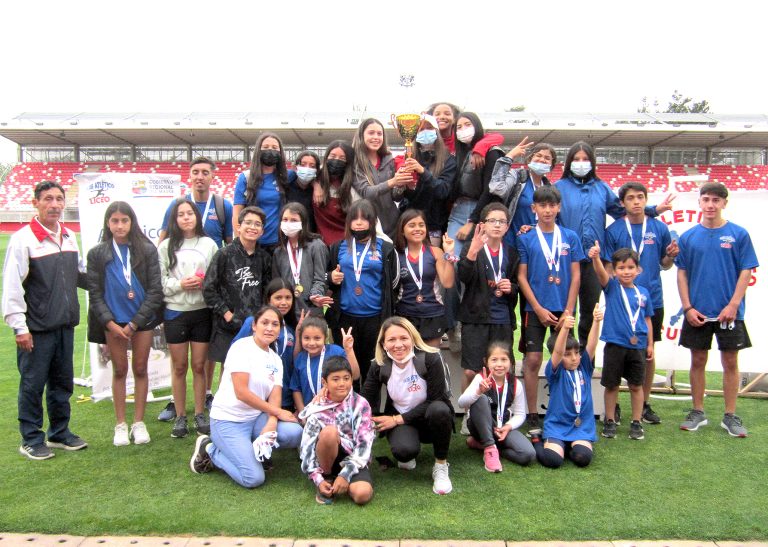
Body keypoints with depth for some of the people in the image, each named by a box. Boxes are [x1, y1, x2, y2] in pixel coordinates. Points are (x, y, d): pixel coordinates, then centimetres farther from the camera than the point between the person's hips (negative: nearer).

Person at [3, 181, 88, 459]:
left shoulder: (69, 237, 9)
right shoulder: (23, 239, -10)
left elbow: (81, 275, 20)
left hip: (65, 324, 6)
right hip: (37, 328, -6)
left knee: (62, 381, 15)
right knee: (33, 384, 5)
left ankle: (60, 433, 30)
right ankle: (31, 440, 19)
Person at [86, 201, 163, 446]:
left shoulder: (147, 250, -3)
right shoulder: (97, 254, 1)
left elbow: (155, 290, -5)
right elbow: (95, 293, 0)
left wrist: (134, 323, -10)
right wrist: (111, 323, -11)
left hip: (142, 319, 0)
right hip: (113, 322, 1)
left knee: (140, 370, 8)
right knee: (119, 371, 9)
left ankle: (139, 423, 19)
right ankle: (121, 425, 19)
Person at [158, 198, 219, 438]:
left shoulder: (208, 244, 2)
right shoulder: (167, 246, 0)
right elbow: (159, 280, -4)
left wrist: (206, 283, -17)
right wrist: (180, 285, -18)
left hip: (202, 311, 0)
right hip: (175, 312, 0)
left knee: (199, 365, 8)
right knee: (179, 366, 9)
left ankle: (200, 414, 20)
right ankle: (180, 416, 20)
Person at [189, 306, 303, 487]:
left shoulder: (276, 360, 8)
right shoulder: (242, 347, -13)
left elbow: (275, 397, -3)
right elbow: (241, 392, -20)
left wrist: (271, 423, -24)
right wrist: (278, 412, -15)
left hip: (256, 418, 6)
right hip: (229, 420, -6)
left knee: (294, 433, -20)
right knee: (254, 479, -18)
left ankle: (256, 448, 6)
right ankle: (210, 450, 5)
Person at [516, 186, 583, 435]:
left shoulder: (570, 237, 4)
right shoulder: (526, 239, 1)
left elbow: (575, 276, 3)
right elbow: (521, 277, -1)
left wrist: (568, 311, -4)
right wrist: (539, 309, -8)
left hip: (563, 309, 2)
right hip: (535, 309, -1)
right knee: (533, 360, -3)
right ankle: (533, 417, 7)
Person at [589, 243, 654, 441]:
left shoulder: (643, 293, 3)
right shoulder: (612, 286, -4)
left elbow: (647, 319, 11)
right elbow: (601, 272, -26)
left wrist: (650, 344, 11)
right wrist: (596, 258, -46)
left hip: (637, 346, 2)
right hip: (615, 344, -2)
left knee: (636, 385, 11)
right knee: (612, 385, 8)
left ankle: (636, 422, 23)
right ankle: (610, 421, 22)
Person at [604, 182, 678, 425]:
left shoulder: (659, 228, 4)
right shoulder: (613, 230, -2)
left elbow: (665, 264, 10)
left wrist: (671, 256, -9)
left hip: (652, 300, 2)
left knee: (648, 353, 10)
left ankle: (645, 404, 23)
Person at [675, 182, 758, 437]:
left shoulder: (739, 234, -2)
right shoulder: (688, 237, 2)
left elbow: (746, 272, -3)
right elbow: (682, 273, 4)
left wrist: (733, 305, -12)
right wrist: (688, 308, -4)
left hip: (729, 312, -1)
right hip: (697, 313, 1)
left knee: (730, 362, 7)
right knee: (697, 361, 9)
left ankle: (730, 416, 18)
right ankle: (698, 412, 22)